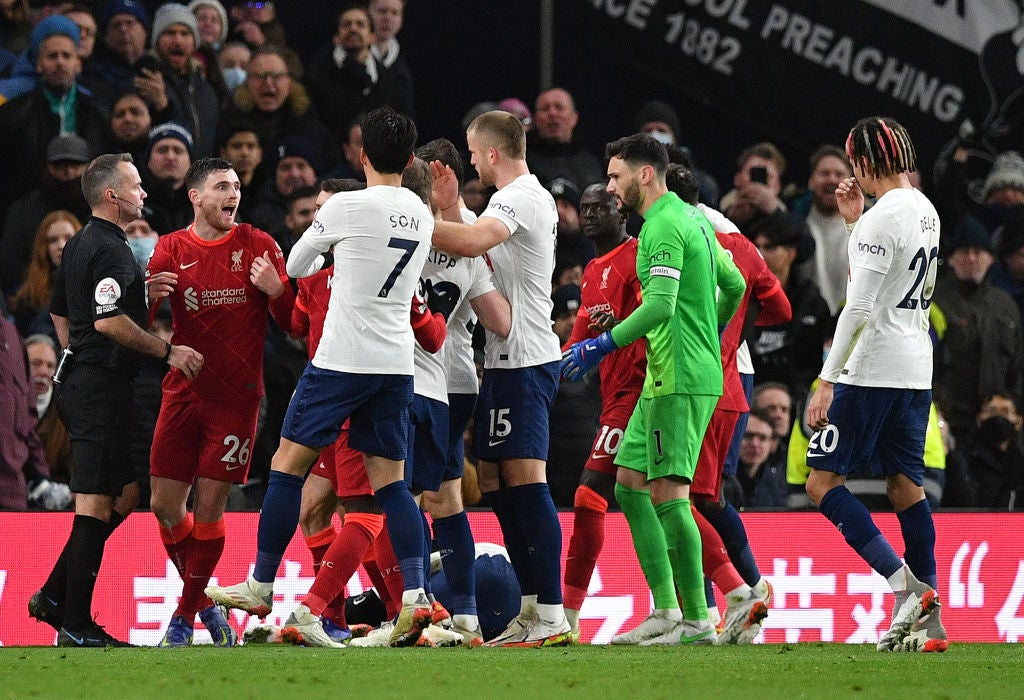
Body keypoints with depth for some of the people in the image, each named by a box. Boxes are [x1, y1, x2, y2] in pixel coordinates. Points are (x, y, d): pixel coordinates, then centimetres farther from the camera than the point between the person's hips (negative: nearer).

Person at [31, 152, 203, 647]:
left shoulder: (78, 245, 16)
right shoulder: (111, 250, -15)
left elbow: (59, 313, 26)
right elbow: (110, 321, -26)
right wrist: (168, 351, -19)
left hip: (79, 380, 10)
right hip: (101, 388, -10)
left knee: (124, 494, 16)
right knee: (96, 503, -8)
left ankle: (55, 596, 13)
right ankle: (76, 623, -7)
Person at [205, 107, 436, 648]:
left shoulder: (346, 207, -10)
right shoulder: (422, 216, 7)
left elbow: (295, 266, 6)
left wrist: (322, 263, 27)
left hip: (342, 360, -6)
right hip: (397, 365, 6)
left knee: (288, 464, 5)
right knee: (389, 481, 6)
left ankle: (261, 586, 9)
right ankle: (415, 597, -8)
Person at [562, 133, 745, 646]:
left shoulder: (664, 226, -14)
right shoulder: (693, 219, 16)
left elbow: (661, 305, -25)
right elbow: (734, 285, 26)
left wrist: (603, 345, -21)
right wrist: (712, 332, 37)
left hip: (678, 379, -10)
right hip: (667, 378, 10)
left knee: (668, 495, -10)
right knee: (629, 485, 11)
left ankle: (697, 620, -9)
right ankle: (665, 611, 10)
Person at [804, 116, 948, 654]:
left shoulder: (882, 218, -16)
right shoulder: (925, 212, 12)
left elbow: (859, 308, -20)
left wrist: (827, 381, -18)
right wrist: (856, 222, 22)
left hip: (872, 370, -9)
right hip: (915, 370, 9)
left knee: (823, 482, -4)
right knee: (907, 487, 11)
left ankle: (907, 584, -17)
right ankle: (929, 619, 7)